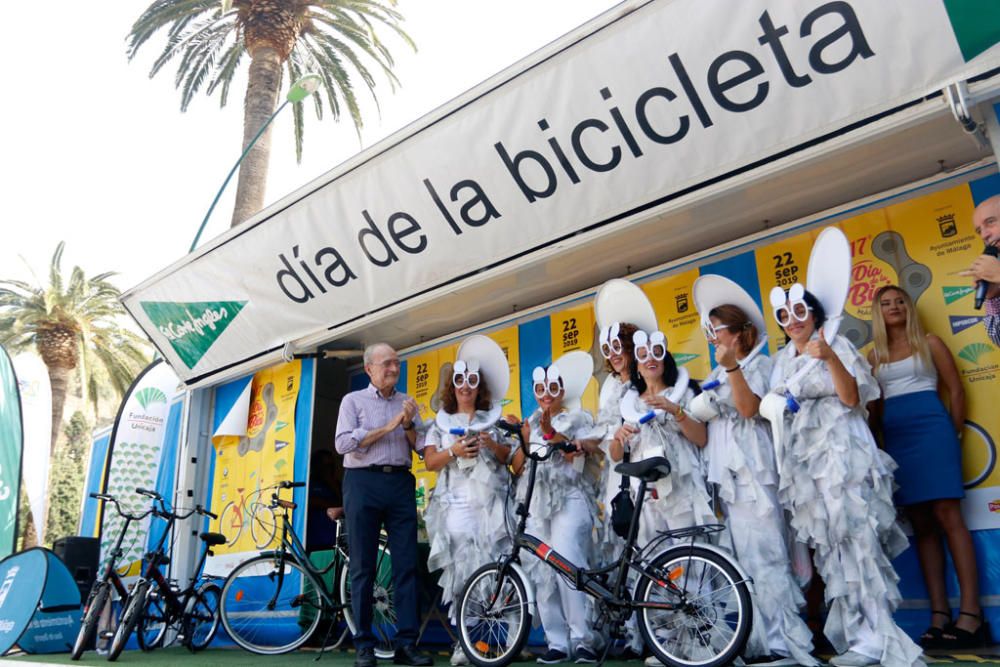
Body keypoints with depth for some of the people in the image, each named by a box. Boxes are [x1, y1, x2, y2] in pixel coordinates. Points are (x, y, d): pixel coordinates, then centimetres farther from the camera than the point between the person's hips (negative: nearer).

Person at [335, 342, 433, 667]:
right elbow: (343, 443, -8)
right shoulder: (353, 400, 6)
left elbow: (422, 447, 9)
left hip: (401, 483, 3)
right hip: (364, 482, -3)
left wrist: (407, 425, -9)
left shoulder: (406, 402, 15)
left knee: (406, 564, 0)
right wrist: (386, 428, -10)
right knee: (362, 567, 2)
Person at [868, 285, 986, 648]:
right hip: (895, 438, 4)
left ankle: (971, 613, -7)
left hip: (931, 429, -3)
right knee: (921, 525, 4)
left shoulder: (929, 342, 7)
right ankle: (939, 615, 6)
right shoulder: (874, 355, 14)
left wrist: (954, 435, 1)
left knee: (947, 516, -10)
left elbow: (956, 389, 5)